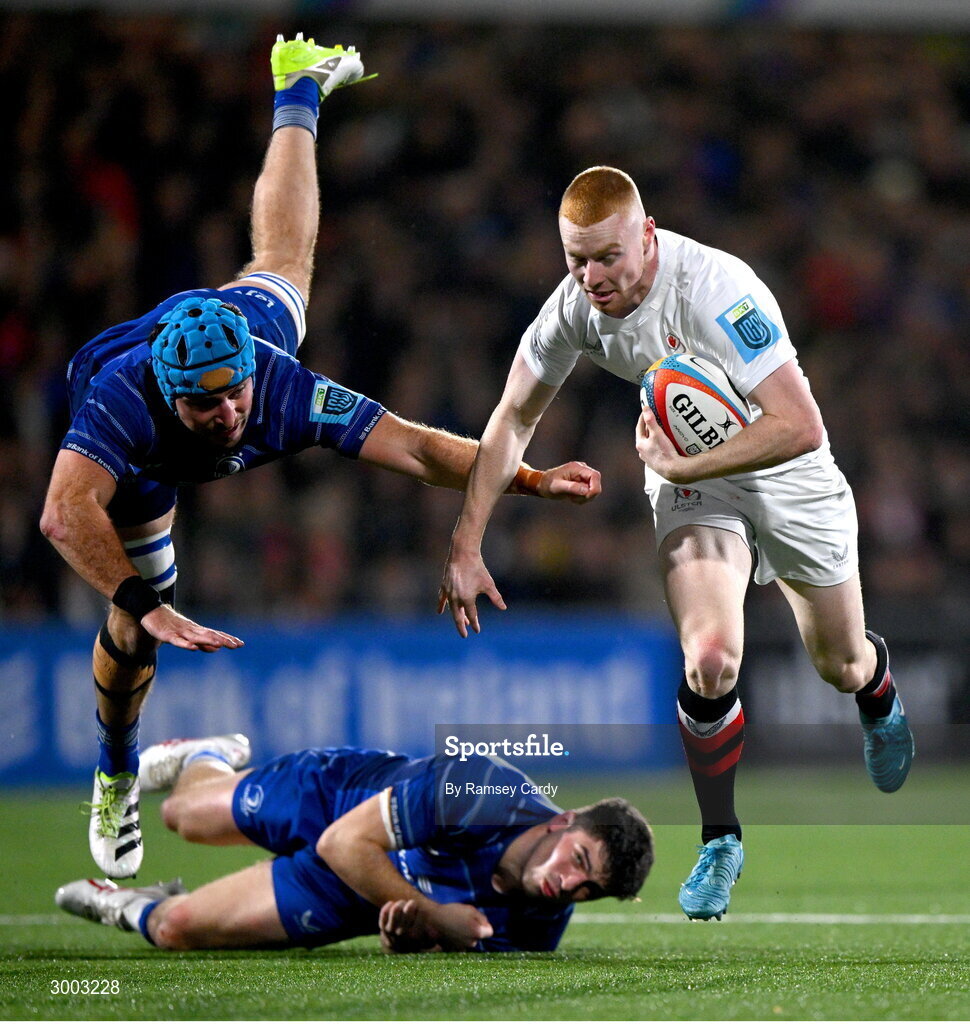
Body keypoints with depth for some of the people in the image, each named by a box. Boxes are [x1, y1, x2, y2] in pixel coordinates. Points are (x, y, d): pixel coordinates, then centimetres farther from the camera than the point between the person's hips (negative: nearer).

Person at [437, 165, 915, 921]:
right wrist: (466, 546, -7)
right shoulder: (576, 303, -18)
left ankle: (878, 681, 57)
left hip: (786, 477, -2)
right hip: (690, 478, 2)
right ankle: (720, 842, -1)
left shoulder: (716, 290, -35)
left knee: (842, 667, 16)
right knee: (710, 660, -23)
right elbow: (514, 417, -3)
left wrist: (680, 467, -34)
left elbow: (801, 428, -38)